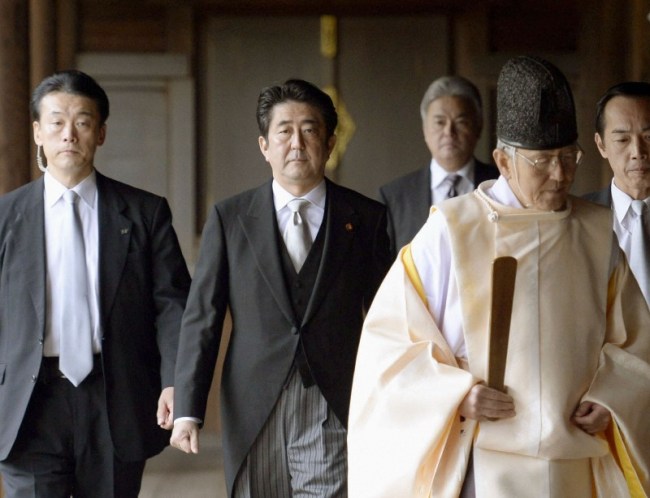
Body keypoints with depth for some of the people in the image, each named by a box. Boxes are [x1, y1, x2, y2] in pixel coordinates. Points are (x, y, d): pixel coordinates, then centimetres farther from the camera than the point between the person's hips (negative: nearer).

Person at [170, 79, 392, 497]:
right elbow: (201, 317, 3)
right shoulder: (229, 219, 6)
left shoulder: (366, 218, 5)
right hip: (254, 412, 1)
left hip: (334, 415, -1)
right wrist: (188, 410, -6)